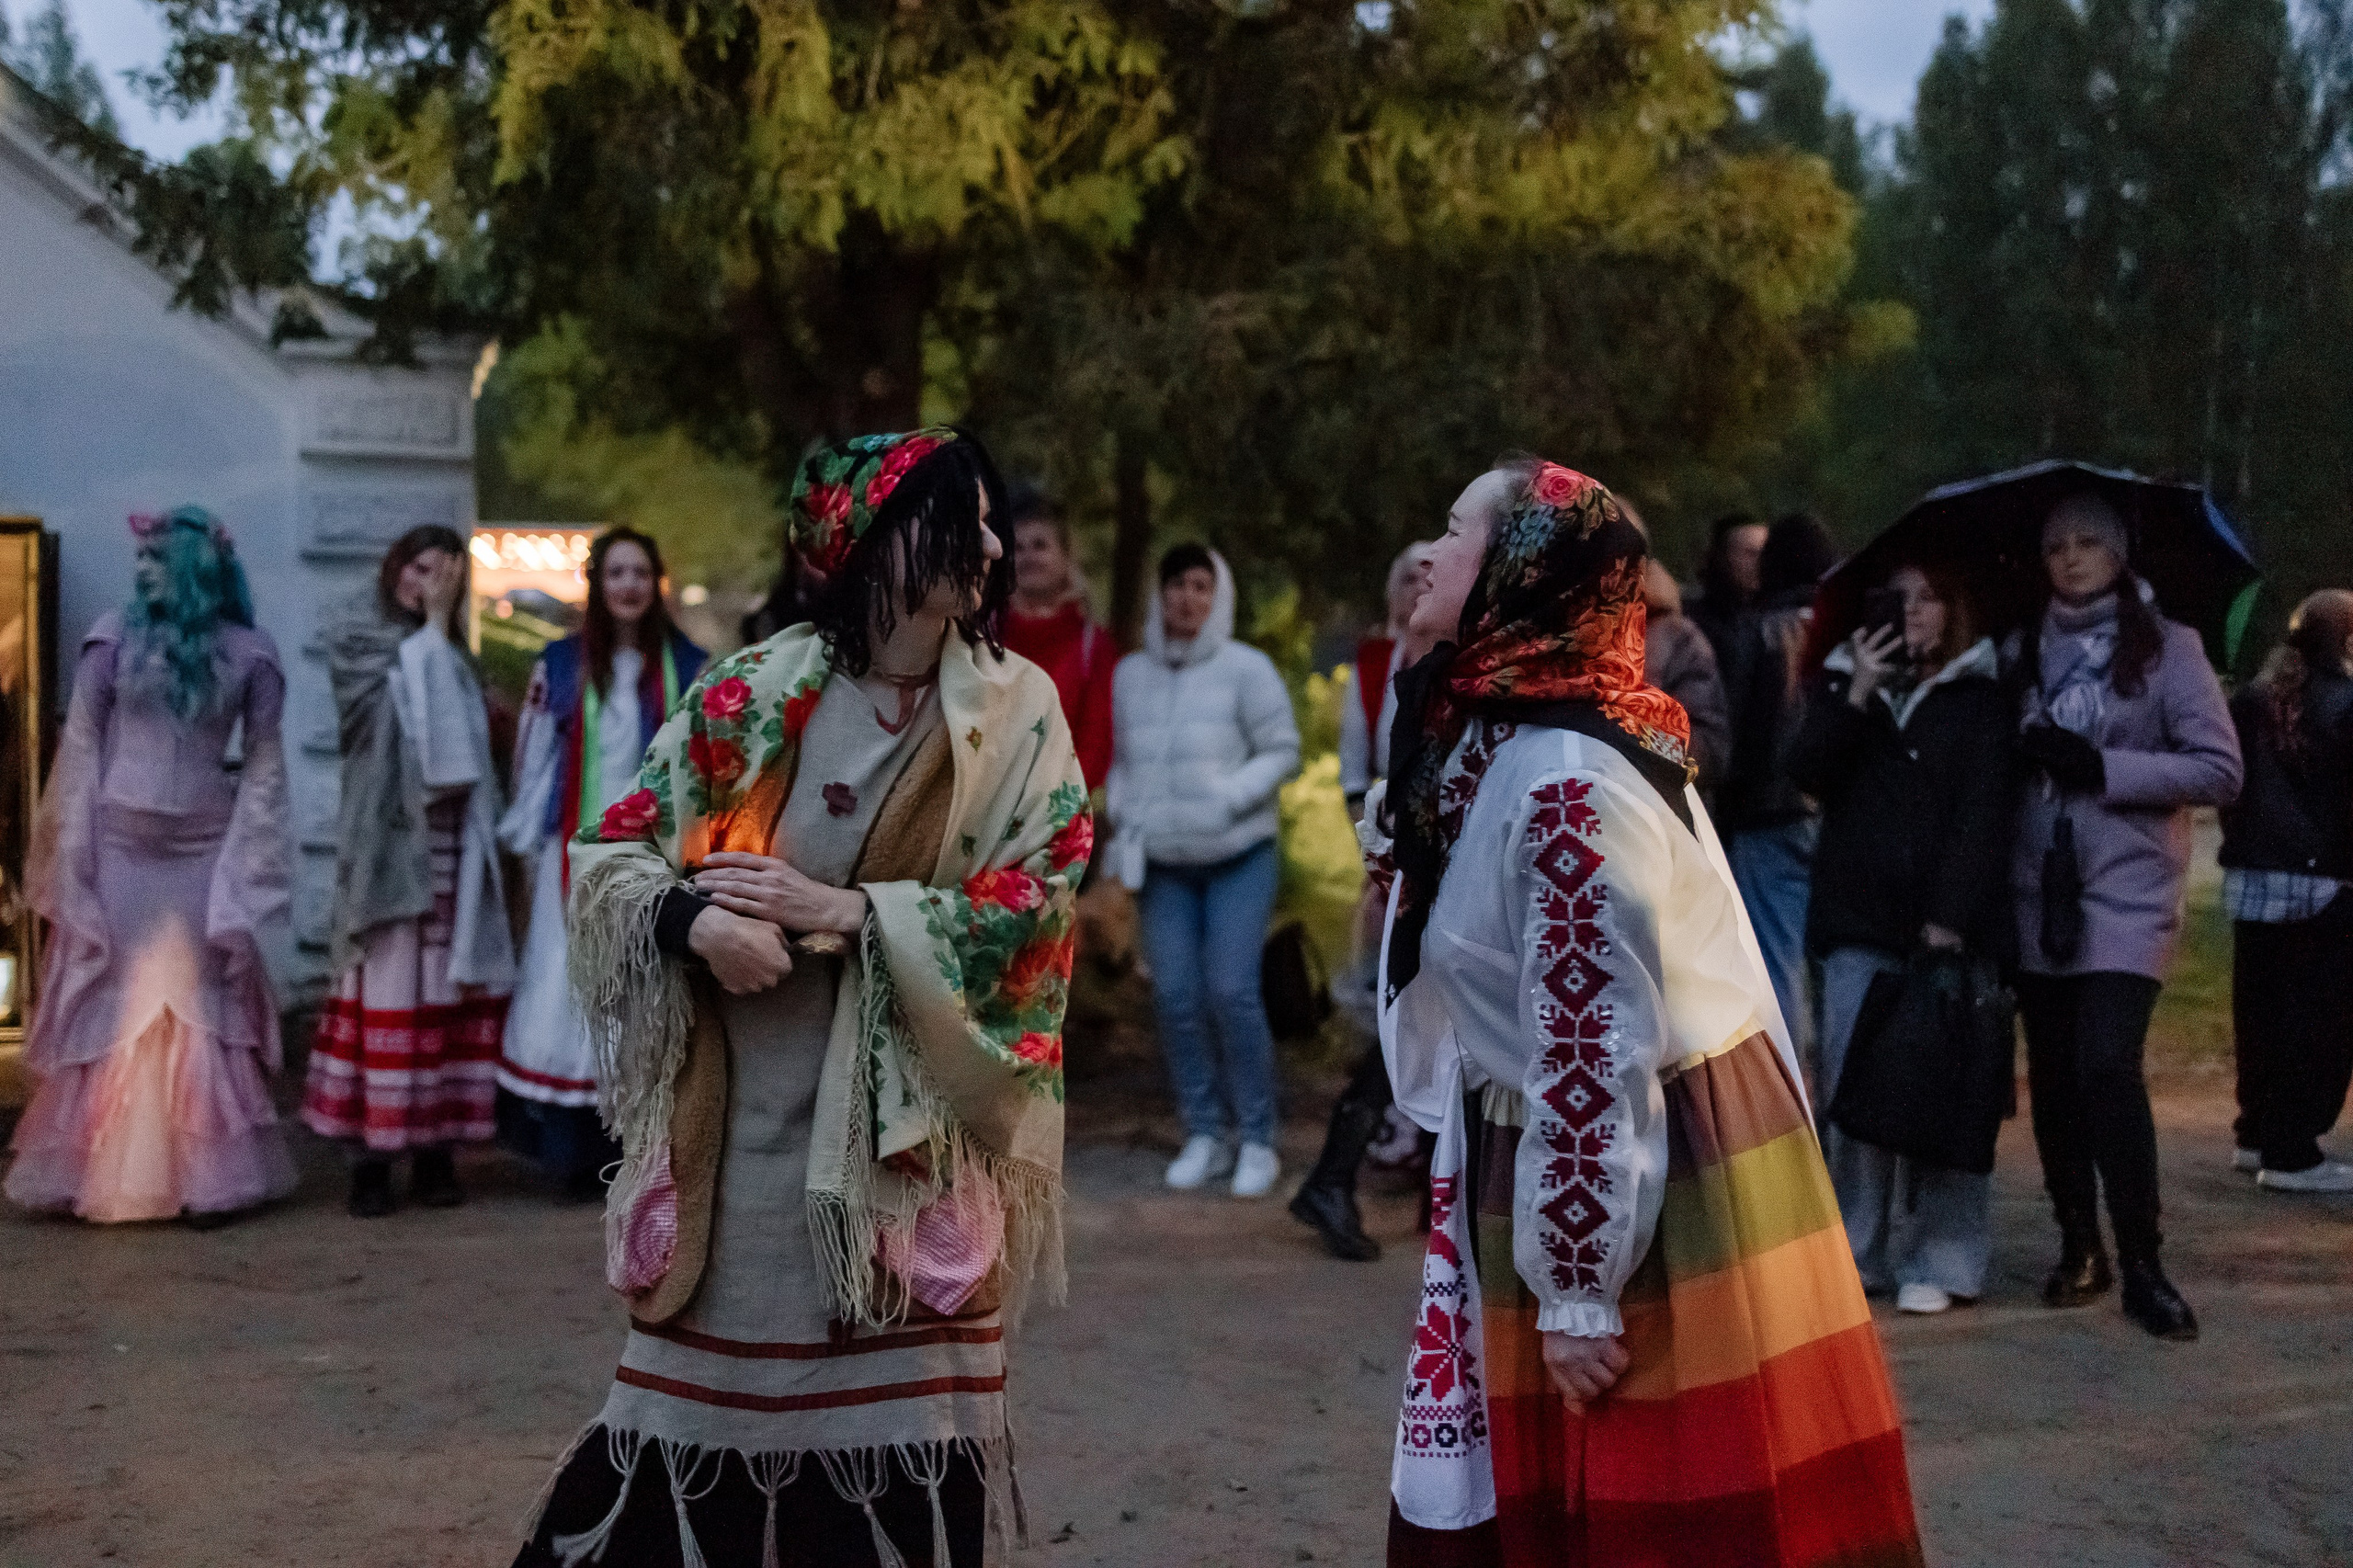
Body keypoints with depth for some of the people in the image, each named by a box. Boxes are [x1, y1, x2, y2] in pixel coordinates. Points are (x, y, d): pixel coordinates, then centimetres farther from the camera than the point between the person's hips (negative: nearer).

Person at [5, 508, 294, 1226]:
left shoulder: (247, 653, 1)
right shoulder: (114, 638, 0)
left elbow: (263, 765, 2)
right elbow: (81, 747, -1)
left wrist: (244, 869, -3)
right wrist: (73, 861, -5)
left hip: (205, 850, 0)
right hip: (119, 845, 0)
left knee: (203, 1012, 3)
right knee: (110, 1007, 3)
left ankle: (208, 1179, 9)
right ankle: (97, 1173, 12)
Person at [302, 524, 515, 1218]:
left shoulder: (452, 656, 19)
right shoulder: (356, 640, 6)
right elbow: (402, 702, -9)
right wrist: (432, 629, -3)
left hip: (453, 852, 4)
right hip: (389, 846, -4)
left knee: (449, 994, 1)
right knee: (385, 995, -8)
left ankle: (434, 1150, 7)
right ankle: (370, 1156, -3)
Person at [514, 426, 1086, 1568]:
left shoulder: (1016, 710, -1)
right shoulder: (751, 694, -1)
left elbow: (1037, 902, -9)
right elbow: (610, 851, 2)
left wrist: (849, 910, -16)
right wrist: (691, 917, -19)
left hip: (910, 1125, 0)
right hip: (739, 1114, 1)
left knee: (894, 1403, 3)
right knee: (700, 1385, 10)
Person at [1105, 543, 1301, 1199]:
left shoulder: (1245, 668, -8)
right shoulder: (1131, 674, 5)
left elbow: (1284, 751, -6)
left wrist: (1228, 798, -19)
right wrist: (1122, 821, 0)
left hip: (1239, 857, -4)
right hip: (1163, 863, 4)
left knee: (1232, 992, -12)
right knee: (1175, 996, -3)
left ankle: (1258, 1140, 2)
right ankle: (1204, 1136, 12)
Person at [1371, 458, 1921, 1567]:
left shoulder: (1565, 779, -23)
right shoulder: (1499, 741, 9)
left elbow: (1597, 1049, -24)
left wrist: (1578, 1292, -21)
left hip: (1649, 1190, -9)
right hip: (1564, 1170, 9)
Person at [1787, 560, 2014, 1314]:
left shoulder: (1982, 693, 5)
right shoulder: (1845, 679, 15)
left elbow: (1984, 813, -3)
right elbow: (1807, 773, 2)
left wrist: (1951, 919, -11)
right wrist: (1856, 695, -8)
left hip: (1949, 924, -2)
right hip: (1857, 919, 3)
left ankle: (1941, 1260, 3)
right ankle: (1854, 1253, 6)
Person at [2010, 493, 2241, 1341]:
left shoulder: (2167, 647, 1)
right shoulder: (2025, 649, 12)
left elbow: (2220, 770, -5)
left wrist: (2103, 767, -14)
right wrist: (2024, 752, -8)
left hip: (2128, 890, -4)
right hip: (2040, 889, 4)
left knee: (2108, 1065, -15)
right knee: (2053, 1073, 6)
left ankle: (2142, 1263, -4)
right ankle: (2079, 1245, 20)